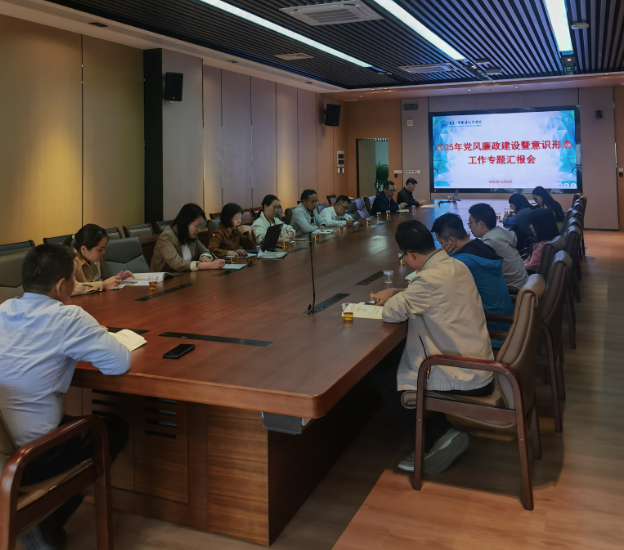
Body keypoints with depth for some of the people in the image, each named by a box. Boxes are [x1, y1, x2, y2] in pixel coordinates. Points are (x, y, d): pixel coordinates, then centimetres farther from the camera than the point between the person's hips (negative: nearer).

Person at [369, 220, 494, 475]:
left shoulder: (430, 278, -24)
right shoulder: (456, 265, 3)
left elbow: (392, 313, -16)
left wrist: (391, 298, 4)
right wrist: (400, 294, 11)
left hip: (463, 380, -9)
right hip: (480, 369, 9)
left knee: (381, 375, 4)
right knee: (398, 362, 20)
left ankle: (432, 443, 9)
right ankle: (442, 434, 19)